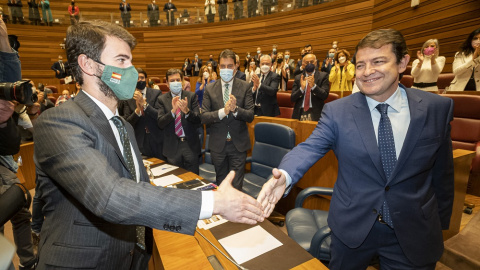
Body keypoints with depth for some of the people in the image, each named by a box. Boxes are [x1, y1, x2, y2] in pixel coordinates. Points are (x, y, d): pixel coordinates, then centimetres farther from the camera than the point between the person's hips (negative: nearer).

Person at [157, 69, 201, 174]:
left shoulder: (192, 96, 0)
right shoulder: (162, 99, 2)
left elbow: (198, 120, -6)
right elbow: (160, 123, -7)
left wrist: (186, 110, -25)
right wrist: (173, 110, -23)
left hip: (190, 144, 0)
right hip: (172, 146, 1)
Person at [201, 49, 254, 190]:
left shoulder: (245, 87, -2)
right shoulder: (210, 89, 1)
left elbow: (250, 116, -7)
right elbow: (203, 117, -6)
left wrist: (235, 109, -26)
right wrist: (222, 111, -23)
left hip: (238, 144, -1)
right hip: (217, 145, 2)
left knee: (236, 186, 2)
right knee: (221, 185, 18)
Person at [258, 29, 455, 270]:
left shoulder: (438, 108, -6)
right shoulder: (337, 111, -11)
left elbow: (442, 171, 1)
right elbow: (310, 148, -22)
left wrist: (441, 222, 10)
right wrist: (284, 175, -42)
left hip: (415, 233, 1)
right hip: (352, 227, 0)